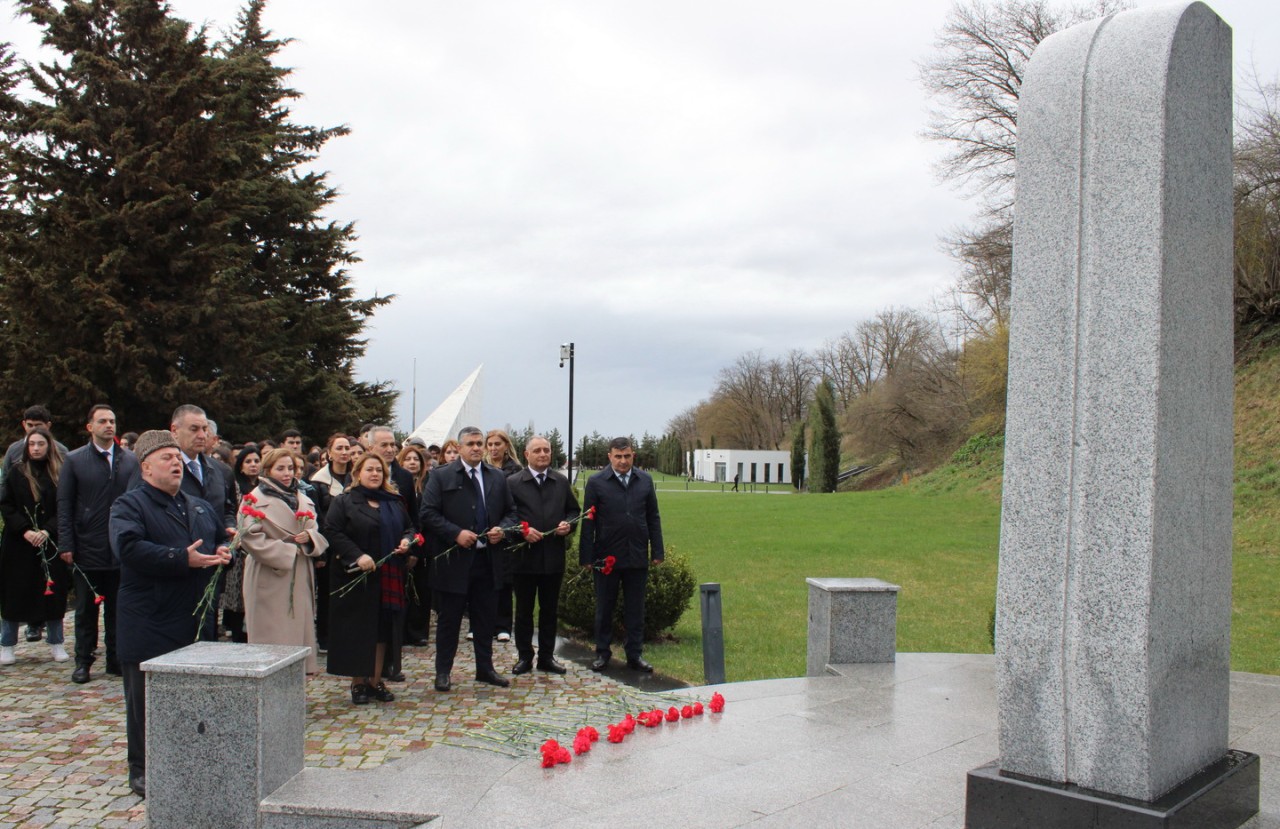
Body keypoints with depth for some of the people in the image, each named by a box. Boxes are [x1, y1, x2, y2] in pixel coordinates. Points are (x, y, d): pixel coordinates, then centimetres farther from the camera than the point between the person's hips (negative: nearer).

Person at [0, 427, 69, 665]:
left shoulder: (60, 473, 2)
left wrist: (47, 531, -14)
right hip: (19, 545, 0)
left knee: (53, 591, 4)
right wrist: (25, 531, -13)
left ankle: (56, 644, 14)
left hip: (51, 544, 0)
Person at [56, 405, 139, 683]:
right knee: (86, 608, 8)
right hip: (87, 549, -1)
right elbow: (64, 505, 1)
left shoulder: (131, 460, 6)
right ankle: (84, 661, 17)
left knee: (117, 608, 8)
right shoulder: (74, 460, 3)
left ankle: (116, 658, 17)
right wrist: (66, 545, -6)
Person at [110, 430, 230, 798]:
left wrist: (223, 551, 2)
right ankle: (142, 771, 14)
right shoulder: (129, 505, -5)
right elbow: (130, 548, -22)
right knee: (146, 698, 3)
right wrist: (183, 559, -25)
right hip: (150, 624, -6)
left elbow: (222, 537, 27)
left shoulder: (201, 507, 17)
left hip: (196, 621, 6)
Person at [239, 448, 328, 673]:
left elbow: (316, 532, 18)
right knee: (273, 636, -6)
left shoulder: (302, 500, 16)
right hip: (270, 578, -6)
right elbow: (249, 536, -14)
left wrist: (310, 537, -6)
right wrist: (285, 551, -12)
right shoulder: (257, 498, -4)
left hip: (299, 577, 6)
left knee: (299, 630, 5)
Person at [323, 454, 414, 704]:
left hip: (388, 578, 5)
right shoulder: (344, 502, -2)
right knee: (358, 630, 0)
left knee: (383, 628, 7)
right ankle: (358, 683, 11)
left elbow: (409, 528, 21)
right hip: (356, 579, -5)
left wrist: (407, 541, -2)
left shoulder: (394, 502, 14)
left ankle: (376, 681, 16)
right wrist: (357, 556, -20)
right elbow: (332, 532, -11)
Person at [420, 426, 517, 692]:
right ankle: (443, 672, 16)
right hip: (454, 559, -4)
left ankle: (485, 668, 24)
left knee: (486, 618, 12)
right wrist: (456, 533, -18)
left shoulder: (498, 477, 10)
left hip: (488, 559, 4)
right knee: (448, 619, 5)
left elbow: (511, 512, 15)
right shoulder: (441, 476, -2)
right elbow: (429, 513, -8)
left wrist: (502, 529, -6)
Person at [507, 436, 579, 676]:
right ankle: (524, 656, 18)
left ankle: (547, 657, 20)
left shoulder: (561, 482, 9)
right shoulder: (513, 483, -2)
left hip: (554, 556, 3)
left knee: (550, 610, 10)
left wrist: (568, 525, -6)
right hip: (524, 556, -3)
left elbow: (574, 510, 14)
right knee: (524, 610, 7)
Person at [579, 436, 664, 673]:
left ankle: (635, 655, 17)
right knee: (604, 608, 9)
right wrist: (587, 556, -7)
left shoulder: (645, 480, 5)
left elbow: (653, 518, 9)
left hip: (637, 557, 2)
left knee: (635, 609, 8)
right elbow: (588, 521, -3)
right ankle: (602, 653, 20)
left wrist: (657, 551, 4)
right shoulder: (596, 482, -3)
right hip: (607, 556, -2)